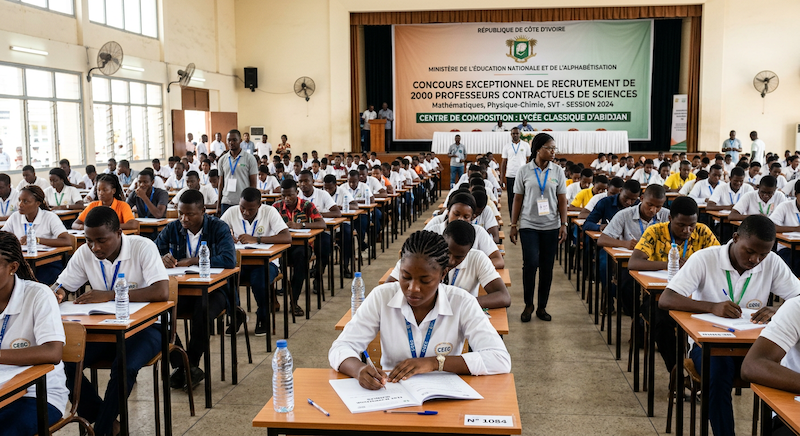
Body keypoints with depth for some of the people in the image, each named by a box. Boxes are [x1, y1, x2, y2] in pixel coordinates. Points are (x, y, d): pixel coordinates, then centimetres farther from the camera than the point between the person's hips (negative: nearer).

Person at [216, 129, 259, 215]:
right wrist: (218, 205, 11)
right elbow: (221, 183, 15)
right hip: (226, 203, 3)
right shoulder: (222, 159, 11)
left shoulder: (250, 158, 0)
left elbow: (253, 183, -1)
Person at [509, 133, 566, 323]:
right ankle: (528, 304, 9)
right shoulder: (525, 171, 1)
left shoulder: (557, 171, 4)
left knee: (547, 266, 5)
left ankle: (542, 307, 17)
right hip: (529, 225, -2)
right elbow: (518, 199, 4)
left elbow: (562, 200, 5)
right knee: (530, 263, -11)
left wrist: (564, 225, -2)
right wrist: (513, 225, 1)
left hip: (551, 226, 2)